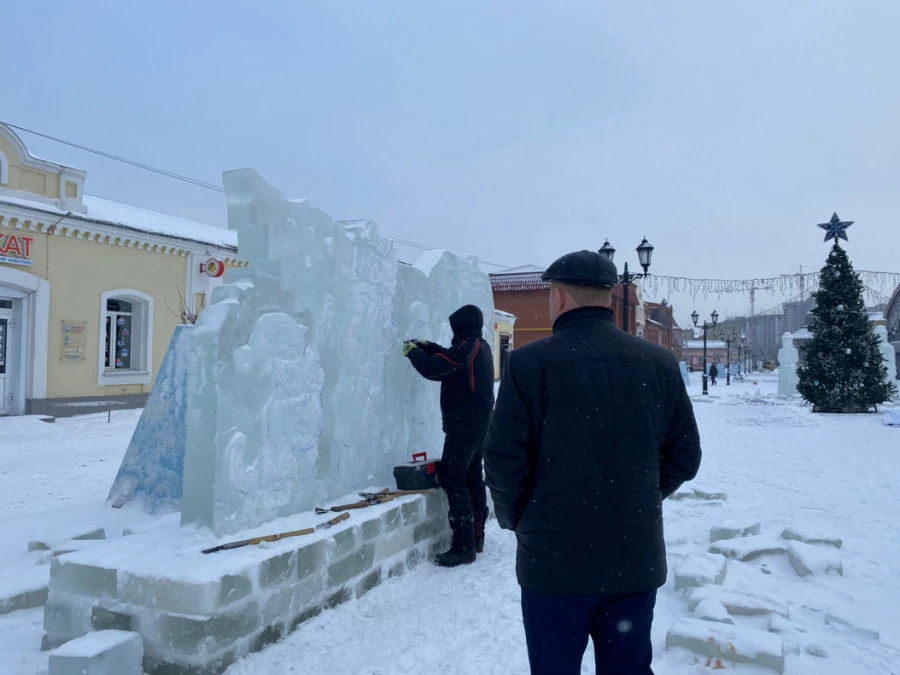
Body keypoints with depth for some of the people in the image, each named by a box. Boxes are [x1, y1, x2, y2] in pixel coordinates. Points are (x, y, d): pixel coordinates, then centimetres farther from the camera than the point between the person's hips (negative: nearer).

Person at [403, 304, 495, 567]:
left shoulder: (466, 348, -19)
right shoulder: (480, 347, 13)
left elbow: (432, 368, -20)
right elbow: (449, 359, 26)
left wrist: (412, 351, -2)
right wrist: (427, 347, 17)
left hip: (463, 426, -10)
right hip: (477, 425, 10)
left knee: (453, 479, -8)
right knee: (473, 478, 14)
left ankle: (464, 546, -8)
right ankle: (476, 537, 23)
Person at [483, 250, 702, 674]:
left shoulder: (529, 363, -14)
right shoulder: (660, 364, -2)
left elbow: (504, 463, -13)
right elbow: (685, 457, 4)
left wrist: (516, 521, 6)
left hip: (554, 561, -3)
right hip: (637, 559, 4)